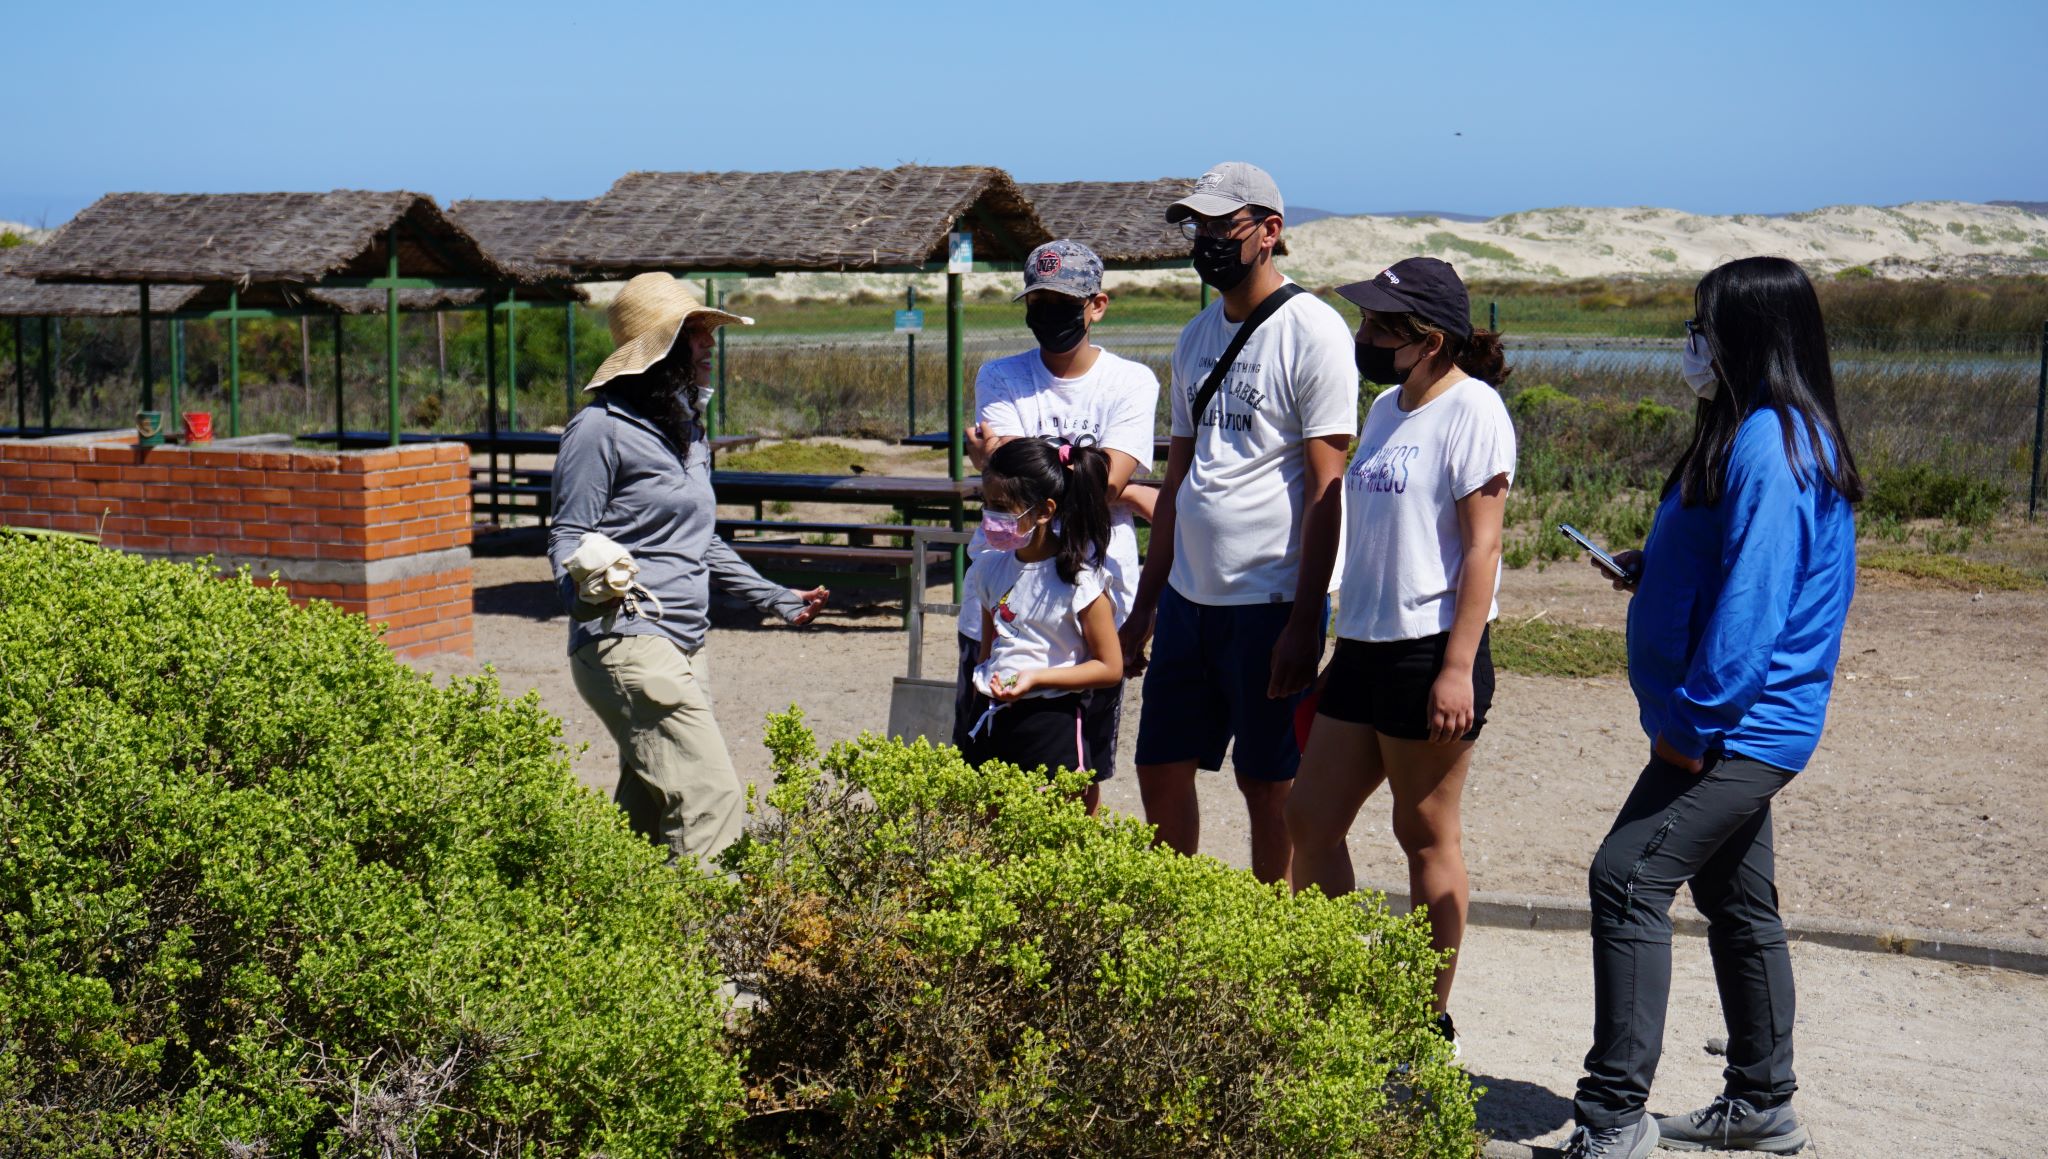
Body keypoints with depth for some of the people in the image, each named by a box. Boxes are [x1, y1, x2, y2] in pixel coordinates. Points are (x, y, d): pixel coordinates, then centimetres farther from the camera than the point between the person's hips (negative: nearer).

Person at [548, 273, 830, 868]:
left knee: (647, 821, 11)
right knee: (712, 800, -18)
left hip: (685, 646, 9)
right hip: (628, 639, -9)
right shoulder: (601, 427, -7)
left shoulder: (687, 427, 19)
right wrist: (587, 584, -30)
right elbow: (567, 536, -8)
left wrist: (778, 599, 30)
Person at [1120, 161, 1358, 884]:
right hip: (1187, 595, 7)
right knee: (1160, 769, 11)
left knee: (1267, 784, 3)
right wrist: (1143, 606, 18)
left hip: (1271, 602, -7)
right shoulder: (1197, 337, 14)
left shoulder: (1312, 332, -10)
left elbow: (1326, 488, -14)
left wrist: (1304, 623, -18)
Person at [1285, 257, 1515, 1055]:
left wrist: (1458, 667, -19)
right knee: (1309, 822, 8)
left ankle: (1431, 1024, 14)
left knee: (1427, 837, 1)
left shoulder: (1471, 409, -10)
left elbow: (1481, 547, -15)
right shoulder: (1388, 407, 16)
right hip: (1365, 645, 9)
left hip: (1431, 651, -9)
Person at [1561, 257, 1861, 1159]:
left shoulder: (1769, 448, -19)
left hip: (1740, 727, -11)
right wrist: (1654, 571, 11)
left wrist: (1694, 722, -23)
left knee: (1626, 880, -14)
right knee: (1736, 901, 17)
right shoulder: (1761, 435, 14)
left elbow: (1754, 600, -25)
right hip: (1742, 724, 11)